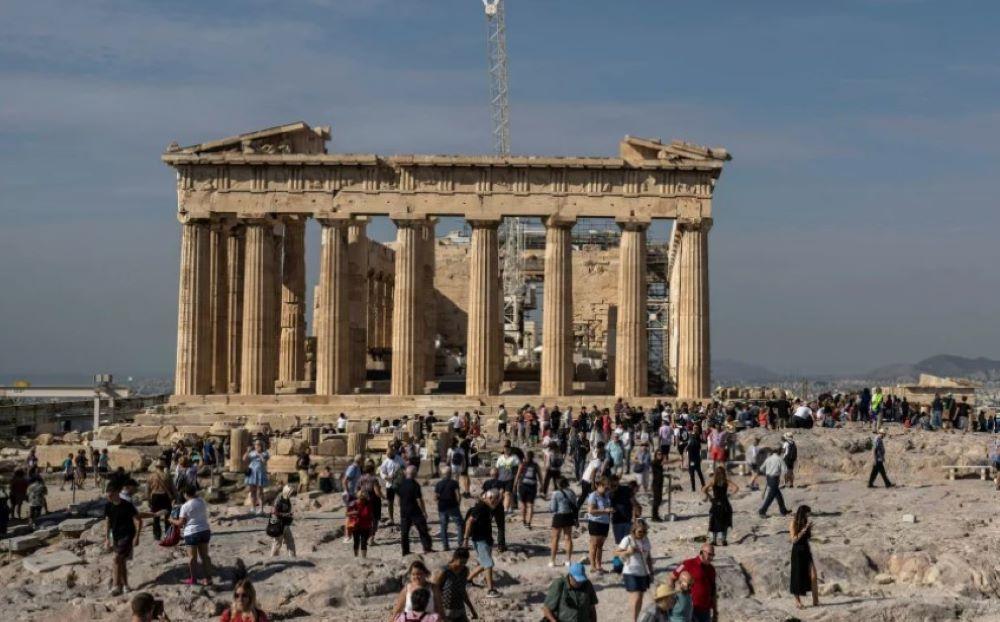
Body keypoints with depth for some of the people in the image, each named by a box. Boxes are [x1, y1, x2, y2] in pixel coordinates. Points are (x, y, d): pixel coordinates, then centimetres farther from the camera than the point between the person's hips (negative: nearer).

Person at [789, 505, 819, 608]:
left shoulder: (806, 522, 7)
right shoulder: (794, 523, -8)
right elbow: (794, 539, -16)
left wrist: (809, 529, -2)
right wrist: (804, 529, -19)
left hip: (806, 550, 5)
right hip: (797, 552, -5)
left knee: (813, 575, -7)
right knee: (798, 576, 3)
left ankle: (815, 600, -6)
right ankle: (797, 600, 16)